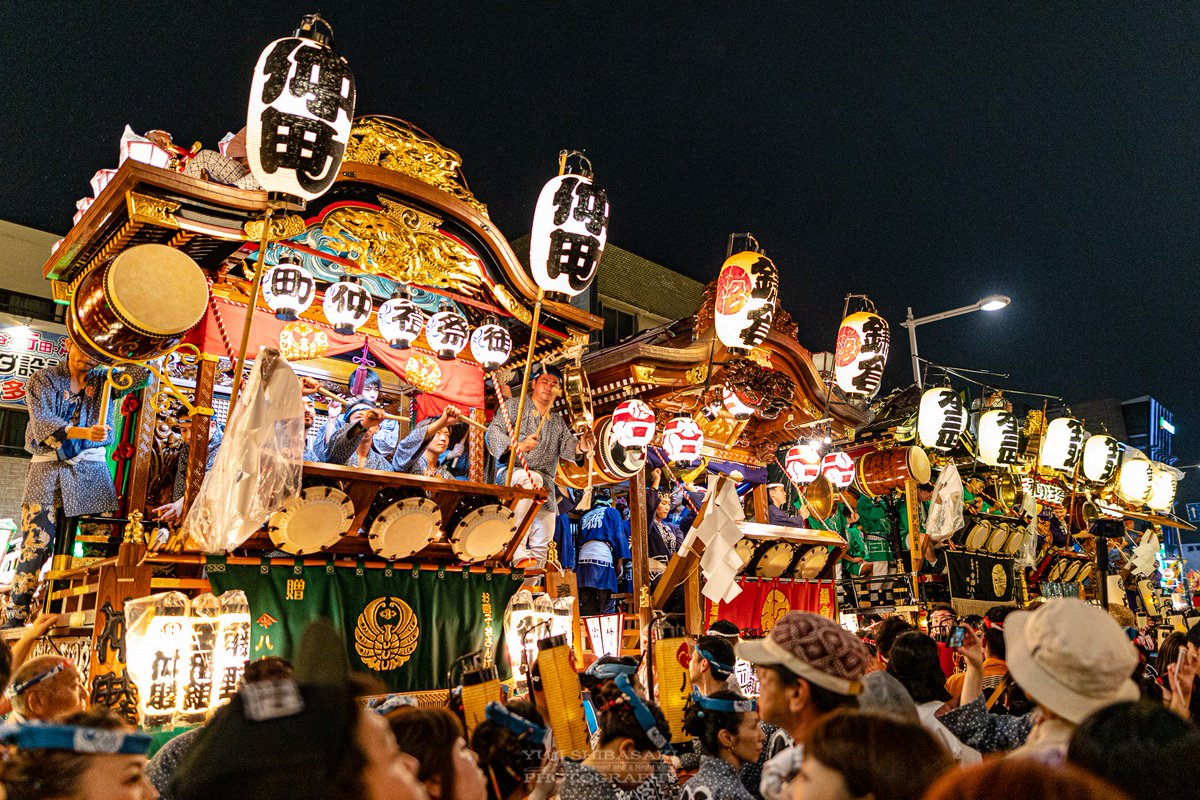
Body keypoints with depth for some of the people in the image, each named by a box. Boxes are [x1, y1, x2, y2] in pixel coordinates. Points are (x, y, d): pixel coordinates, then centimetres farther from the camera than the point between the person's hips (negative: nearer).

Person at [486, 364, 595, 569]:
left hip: (545, 484, 6)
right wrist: (517, 446, -24)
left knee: (543, 540, -6)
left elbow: (567, 446, 8)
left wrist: (581, 447, -17)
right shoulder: (514, 405, 9)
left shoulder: (558, 422, 23)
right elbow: (494, 431, -5)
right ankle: (519, 554, -40)